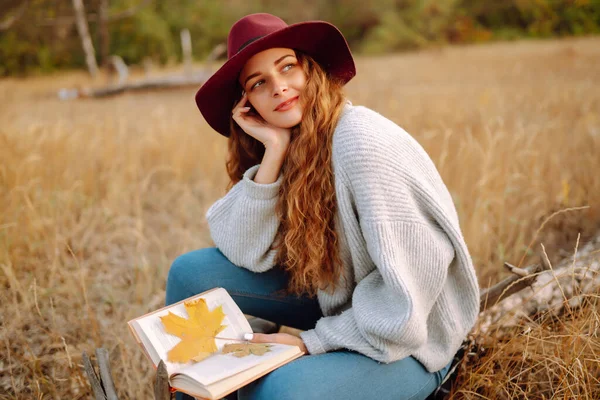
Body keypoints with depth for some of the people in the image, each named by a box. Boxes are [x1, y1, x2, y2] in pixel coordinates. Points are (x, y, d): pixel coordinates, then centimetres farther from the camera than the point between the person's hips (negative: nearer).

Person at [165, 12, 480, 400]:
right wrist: (274, 151, -19)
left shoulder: (361, 143, -25)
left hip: (404, 339, -7)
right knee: (192, 272, -1)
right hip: (338, 301, 7)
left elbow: (408, 290, -25)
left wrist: (313, 341, -18)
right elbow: (245, 254, -11)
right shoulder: (292, 146, -2)